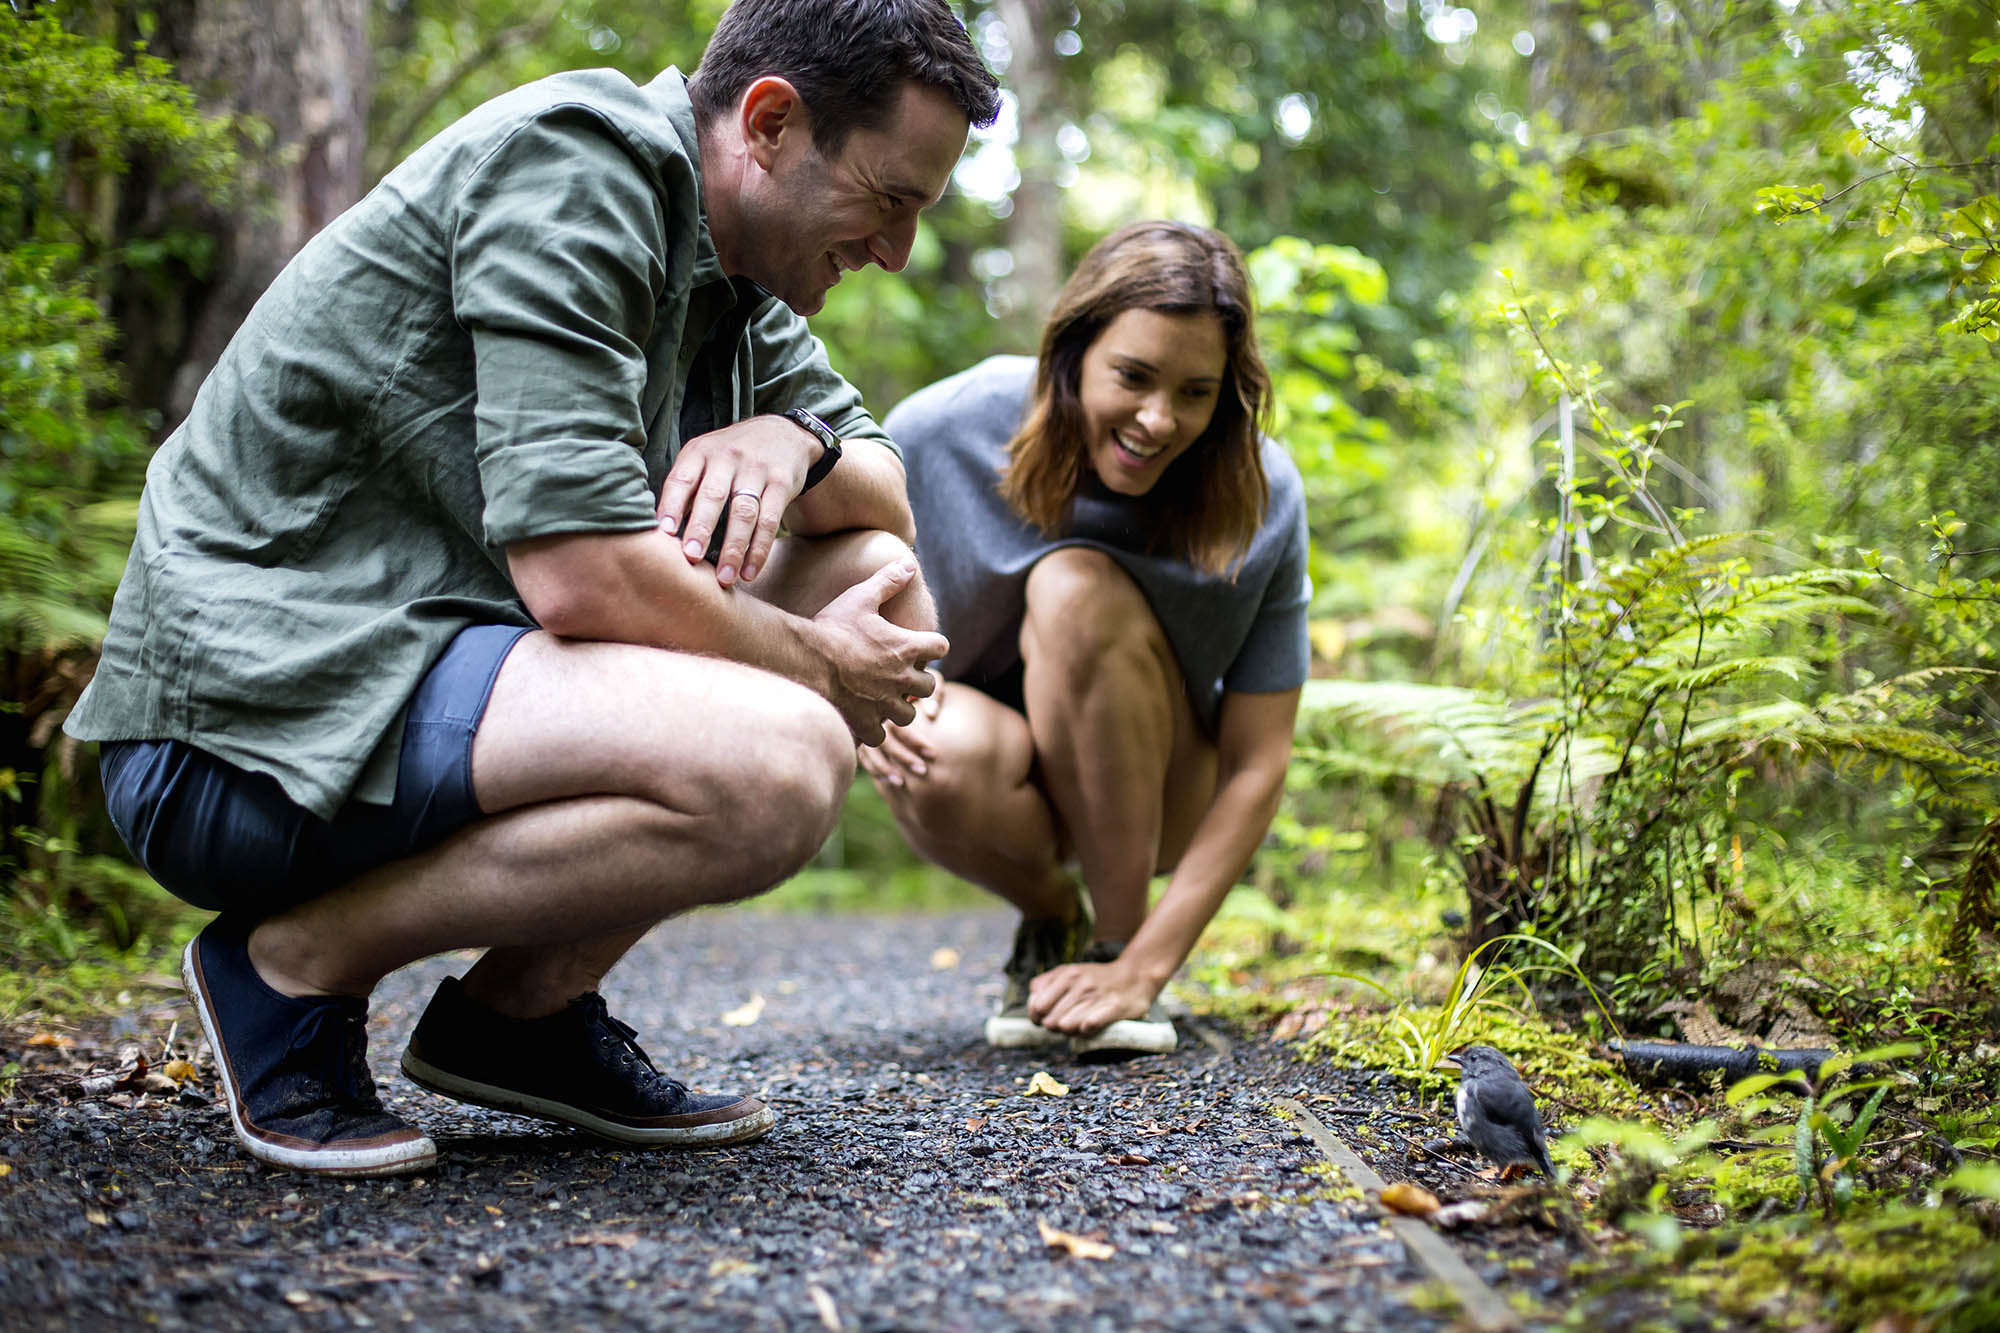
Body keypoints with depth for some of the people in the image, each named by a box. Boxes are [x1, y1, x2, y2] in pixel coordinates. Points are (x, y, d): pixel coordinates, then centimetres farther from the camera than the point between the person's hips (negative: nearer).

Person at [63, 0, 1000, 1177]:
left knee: (882, 584, 6)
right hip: (250, 716, -10)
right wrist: (815, 666, -9)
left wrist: (793, 441, -5)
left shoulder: (737, 277, 12)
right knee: (774, 765, -30)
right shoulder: (572, 161, -16)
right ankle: (298, 963, -8)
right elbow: (581, 576, -25)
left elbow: (889, 490, 18)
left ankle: (527, 1001, 5)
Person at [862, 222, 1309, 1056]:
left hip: (1154, 799, 0)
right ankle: (1049, 920, 1)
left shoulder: (1258, 496, -19)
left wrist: (1145, 966, -23)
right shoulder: (948, 428, -19)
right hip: (1007, 797, 1)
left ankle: (1115, 944, -15)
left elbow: (1256, 767, -17)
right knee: (947, 757, -36)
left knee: (1077, 586, -30)